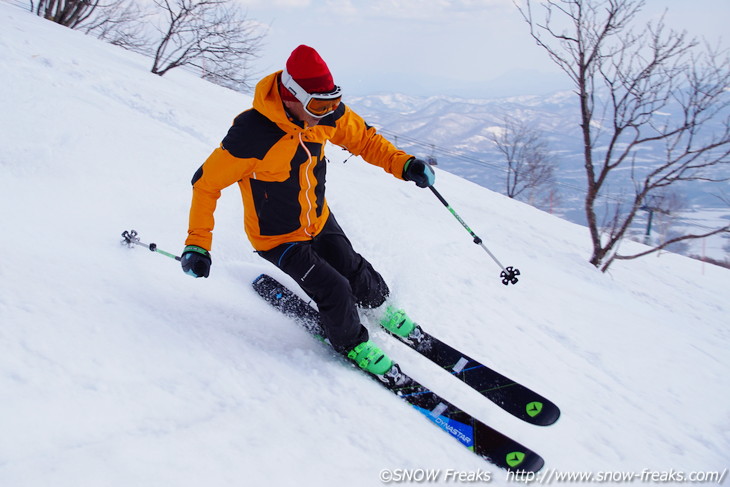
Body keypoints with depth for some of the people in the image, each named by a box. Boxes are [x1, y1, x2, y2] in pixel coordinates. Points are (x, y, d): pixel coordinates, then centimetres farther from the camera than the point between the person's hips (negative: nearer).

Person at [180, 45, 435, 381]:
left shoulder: (329, 113, -17)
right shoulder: (252, 134, -34)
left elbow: (364, 139, 1)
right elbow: (207, 184, -22)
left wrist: (403, 164, -15)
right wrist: (197, 243, -25)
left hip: (320, 221, 5)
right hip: (277, 238, -5)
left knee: (356, 273, 12)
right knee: (334, 290, -11)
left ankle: (381, 306, 48)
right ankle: (351, 344, 22)